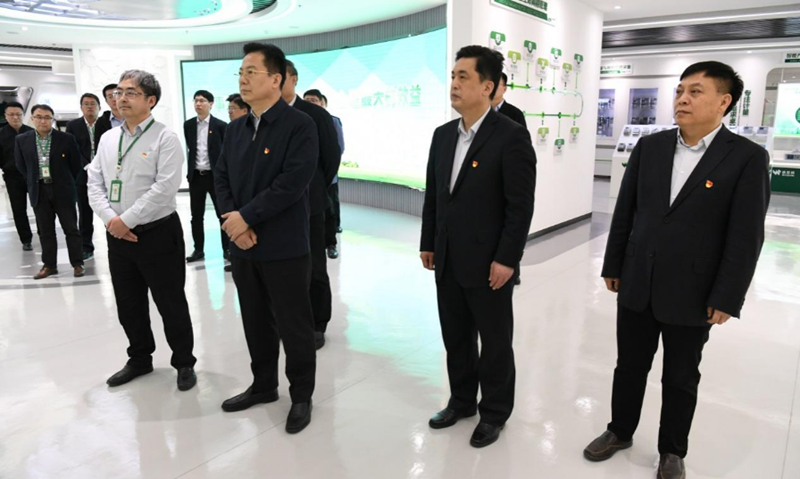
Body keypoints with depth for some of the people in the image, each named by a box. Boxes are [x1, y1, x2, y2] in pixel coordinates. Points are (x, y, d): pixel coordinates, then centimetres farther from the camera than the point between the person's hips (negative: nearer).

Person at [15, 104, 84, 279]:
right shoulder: (22, 140, 2)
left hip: (62, 190, -2)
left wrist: (66, 183, 7)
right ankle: (49, 265, 18)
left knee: (71, 229, 2)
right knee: (45, 231, 9)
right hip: (39, 191, 3)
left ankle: (77, 263, 11)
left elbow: (76, 164, 2)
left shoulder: (66, 138, -6)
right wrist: (33, 182, 11)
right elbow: (21, 165, 12)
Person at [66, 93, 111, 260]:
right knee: (85, 214, 7)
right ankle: (86, 247, 15)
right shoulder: (73, 125, 6)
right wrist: (87, 166, -14)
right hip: (83, 175, 1)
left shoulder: (106, 124, 3)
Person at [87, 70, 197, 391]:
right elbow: (94, 184, 7)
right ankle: (139, 359, 36)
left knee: (171, 304, 4)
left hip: (158, 233, -6)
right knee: (128, 305, 17)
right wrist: (110, 219, -10)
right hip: (117, 235, 6)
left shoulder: (165, 138, -9)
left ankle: (184, 363, 22)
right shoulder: (107, 138, 10)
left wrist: (127, 220, -17)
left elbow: (165, 188, -19)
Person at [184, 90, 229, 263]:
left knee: (223, 214, 4)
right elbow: (190, 148, 14)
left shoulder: (221, 125, -4)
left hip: (215, 175, -4)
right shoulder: (188, 125, 7)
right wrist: (191, 171, 10)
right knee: (196, 216, 8)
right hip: (196, 176, 4)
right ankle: (199, 250, 18)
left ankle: (227, 248, 14)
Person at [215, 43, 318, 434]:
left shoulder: (299, 125, -10)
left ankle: (301, 396, 24)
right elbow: (221, 178, 8)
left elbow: (292, 182, -20)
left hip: (284, 247, -6)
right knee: (256, 323, 18)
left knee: (293, 326, 6)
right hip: (243, 246, 7)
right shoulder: (236, 129, 12)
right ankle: (263, 385, 36)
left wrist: (246, 217, -17)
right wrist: (233, 222, -9)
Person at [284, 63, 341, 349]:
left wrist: (316, 190, 6)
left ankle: (316, 325, 20)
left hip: (307, 204, -3)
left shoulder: (316, 115, -5)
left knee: (314, 270, 6)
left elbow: (332, 156, -1)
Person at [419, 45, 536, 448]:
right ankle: (461, 400, 37)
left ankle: (494, 412, 30)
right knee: (455, 337, 17)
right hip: (448, 260, 6)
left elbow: (520, 206, -15)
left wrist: (506, 259, -17)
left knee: (494, 342, 11)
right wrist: (428, 244, 11)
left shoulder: (512, 136, -12)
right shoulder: (443, 135, 9)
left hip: (489, 263, -6)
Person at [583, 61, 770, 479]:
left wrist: (726, 299, -12)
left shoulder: (747, 158, -8)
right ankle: (620, 431, 38)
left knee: (681, 379, 14)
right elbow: (625, 212, 6)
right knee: (629, 366, 17)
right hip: (637, 285, 3)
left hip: (691, 294, -3)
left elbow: (746, 237, -10)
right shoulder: (649, 147, 2)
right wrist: (613, 267, 6)